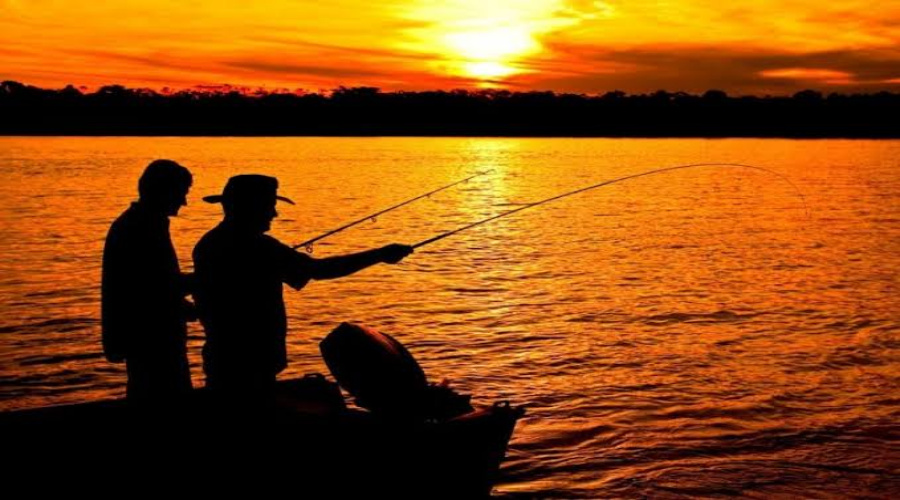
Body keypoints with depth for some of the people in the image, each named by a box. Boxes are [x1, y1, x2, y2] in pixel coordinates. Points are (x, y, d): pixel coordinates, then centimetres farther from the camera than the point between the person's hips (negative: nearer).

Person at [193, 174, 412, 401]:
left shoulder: (208, 244, 8)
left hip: (221, 359, 9)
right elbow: (318, 269, -21)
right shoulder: (258, 248, -19)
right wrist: (380, 255, -16)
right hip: (252, 364, -9)